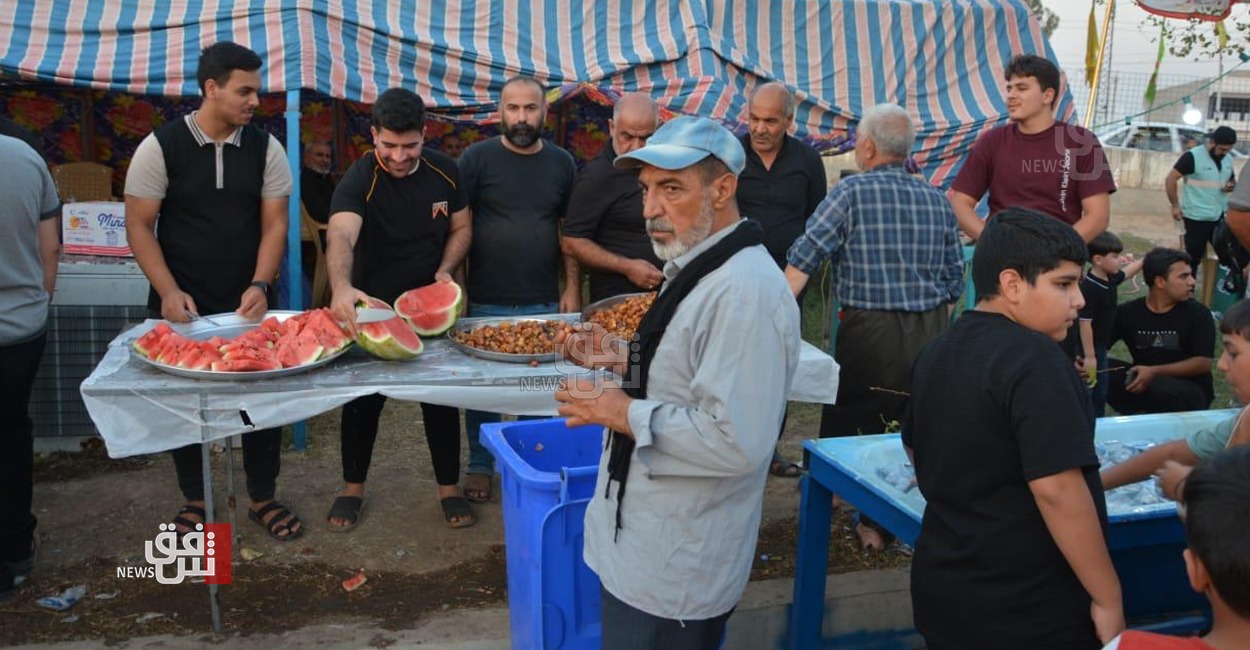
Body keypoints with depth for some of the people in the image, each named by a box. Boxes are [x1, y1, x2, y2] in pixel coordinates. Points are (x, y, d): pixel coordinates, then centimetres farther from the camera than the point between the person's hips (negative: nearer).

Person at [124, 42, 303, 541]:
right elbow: (139, 226, -6)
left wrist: (259, 286, -16)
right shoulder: (160, 146, -7)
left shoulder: (266, 148, -1)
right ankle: (195, 501, 29)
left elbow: (274, 225, -1)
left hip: (248, 305, 2)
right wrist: (169, 291, -16)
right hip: (182, 306, -1)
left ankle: (263, 499, 24)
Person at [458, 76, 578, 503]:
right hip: (486, 303, -2)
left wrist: (572, 288, 4)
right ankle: (480, 466, 26)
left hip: (544, 303, 2)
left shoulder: (561, 163, 7)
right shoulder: (477, 158, -2)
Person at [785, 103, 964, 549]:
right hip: (932, 331, 5)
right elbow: (954, 282, 13)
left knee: (849, 426, 7)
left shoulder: (852, 192, -5)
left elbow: (802, 260, -12)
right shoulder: (937, 200, 9)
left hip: (870, 330, -5)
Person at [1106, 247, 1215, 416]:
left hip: (1191, 390, -3)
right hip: (1144, 382, 3)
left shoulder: (1197, 313, -7)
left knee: (1161, 387, -37)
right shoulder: (1127, 312, 0)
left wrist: (1155, 372, -22)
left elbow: (1203, 363, -12)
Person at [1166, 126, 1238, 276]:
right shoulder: (1192, 157, -13)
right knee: (1193, 257, 3)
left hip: (1221, 216, 6)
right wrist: (1175, 205, -13)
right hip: (1196, 217, -6)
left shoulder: (1228, 160, 8)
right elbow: (1170, 180, -11)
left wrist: (1232, 185, -2)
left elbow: (1233, 181, 23)